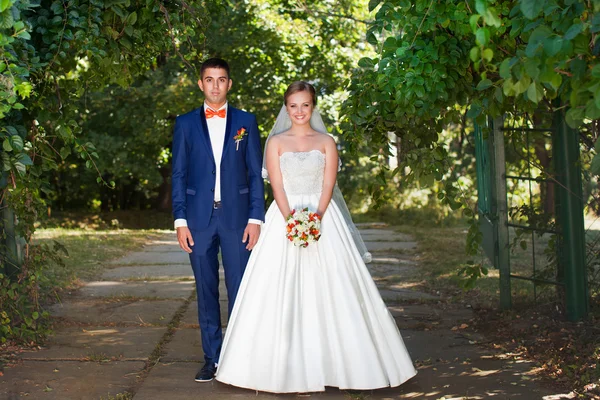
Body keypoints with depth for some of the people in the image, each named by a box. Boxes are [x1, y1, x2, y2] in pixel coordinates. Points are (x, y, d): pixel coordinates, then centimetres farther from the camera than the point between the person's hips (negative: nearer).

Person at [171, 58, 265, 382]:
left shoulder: (246, 121, 7)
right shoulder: (185, 123, 8)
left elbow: (255, 173, 5)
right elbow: (178, 174, 6)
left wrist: (255, 218, -3)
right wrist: (180, 221, -1)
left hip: (237, 217, -1)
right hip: (199, 218, 1)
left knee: (240, 290, 0)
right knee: (206, 291, 6)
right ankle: (212, 358, 15)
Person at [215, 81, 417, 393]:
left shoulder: (326, 142, 8)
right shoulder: (276, 142, 7)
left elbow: (328, 186, -1)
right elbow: (277, 186, -2)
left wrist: (315, 218, -16)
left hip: (323, 218, 0)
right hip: (284, 219, 0)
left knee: (328, 290, -3)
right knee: (282, 293, -3)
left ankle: (330, 363, 5)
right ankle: (286, 367, 4)